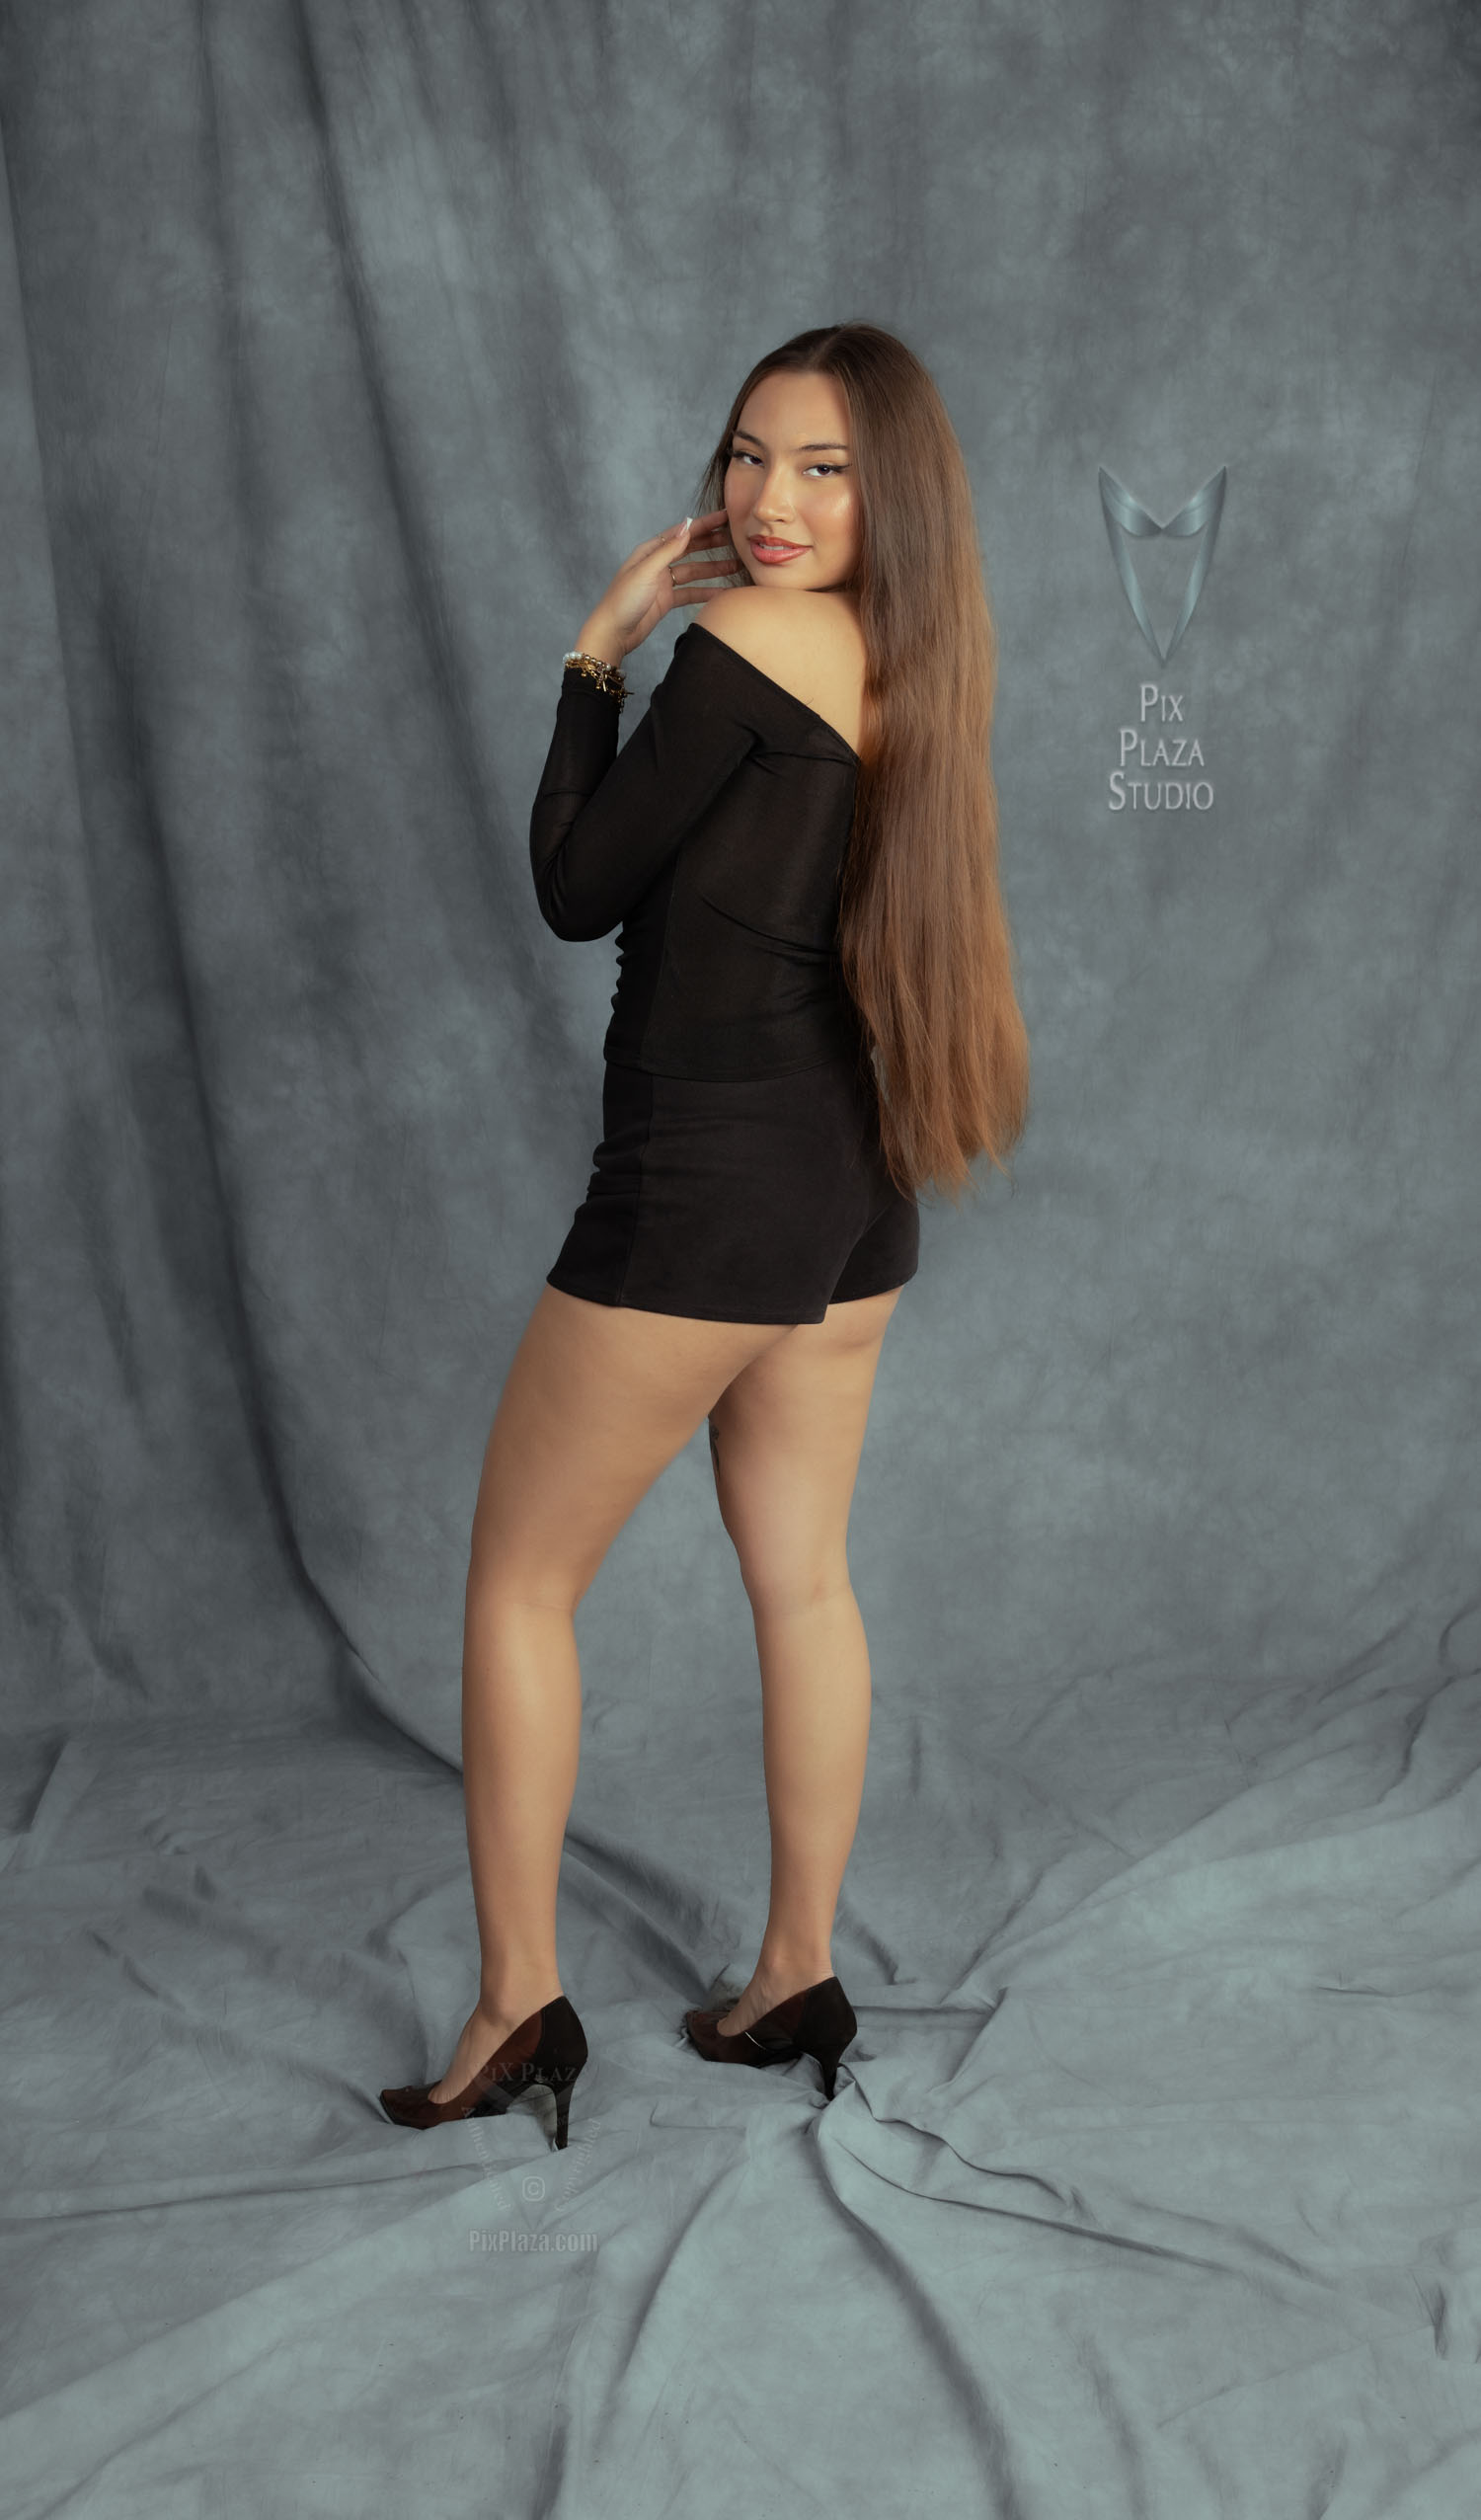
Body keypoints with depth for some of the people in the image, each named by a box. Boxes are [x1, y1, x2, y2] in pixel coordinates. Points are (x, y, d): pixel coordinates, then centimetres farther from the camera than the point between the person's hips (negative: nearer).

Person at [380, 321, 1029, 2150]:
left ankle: (519, 2002, 12)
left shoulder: (749, 637, -16)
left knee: (519, 1578, 6)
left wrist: (600, 649, -3)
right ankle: (801, 1974, 26)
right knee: (801, 1580, 16)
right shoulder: (903, 664, 8)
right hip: (854, 1195, 8)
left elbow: (576, 889, -9)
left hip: (705, 1185, -8)